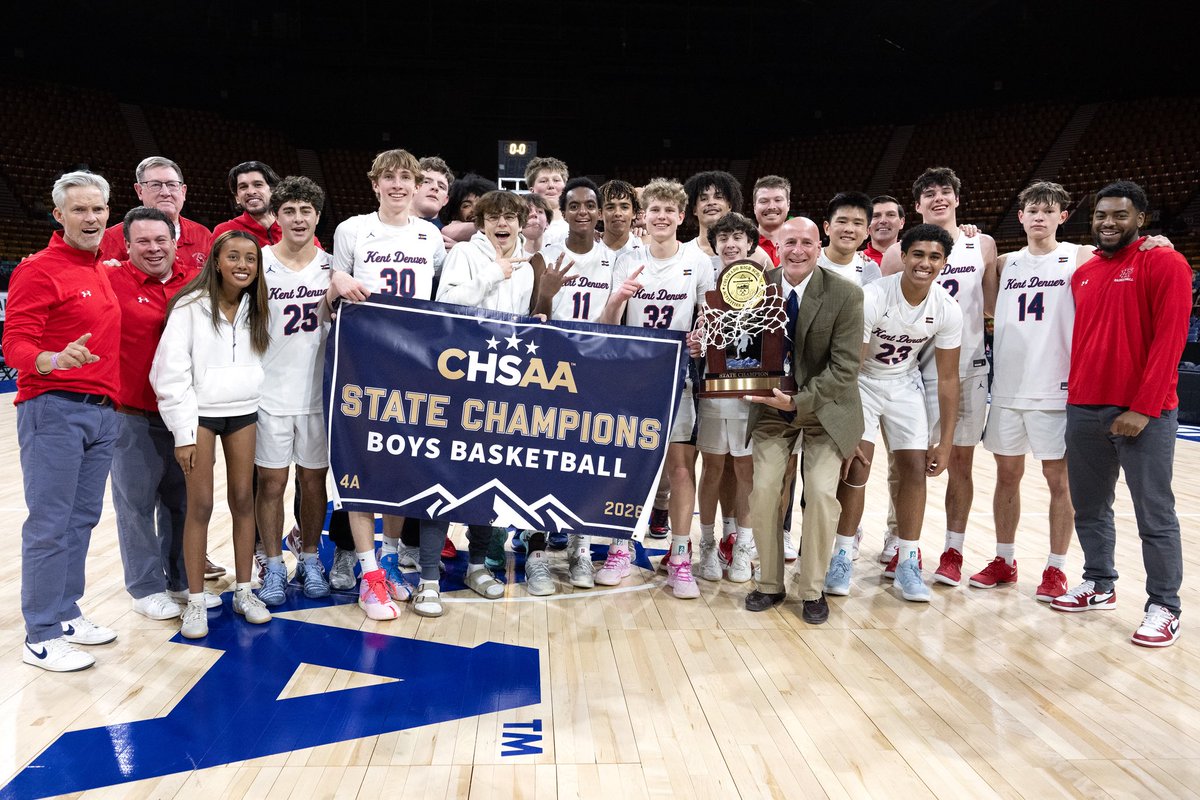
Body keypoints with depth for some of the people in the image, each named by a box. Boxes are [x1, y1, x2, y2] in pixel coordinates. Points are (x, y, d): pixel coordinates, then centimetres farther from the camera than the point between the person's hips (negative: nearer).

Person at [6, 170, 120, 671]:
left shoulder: (107, 271, 15)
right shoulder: (38, 270, -7)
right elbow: (15, 345, -13)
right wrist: (53, 361, -32)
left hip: (103, 410, 7)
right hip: (54, 409, -7)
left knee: (83, 518, 12)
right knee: (50, 523, -3)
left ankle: (66, 613, 24)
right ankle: (41, 637, 5)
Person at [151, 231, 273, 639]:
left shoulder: (254, 308, 6)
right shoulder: (190, 306, -10)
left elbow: (260, 359, 7)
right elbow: (172, 372, -11)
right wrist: (183, 433, -13)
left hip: (243, 413, 4)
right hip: (200, 414, -4)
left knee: (243, 500, 7)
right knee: (200, 505, -1)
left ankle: (244, 592, 18)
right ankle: (195, 601, 10)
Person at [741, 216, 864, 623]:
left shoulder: (846, 295, -15)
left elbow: (844, 366, -17)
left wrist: (800, 402, -27)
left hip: (824, 407, -2)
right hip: (772, 406, 2)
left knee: (821, 492, -10)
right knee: (764, 489, -6)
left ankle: (812, 591, 9)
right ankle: (770, 584, 13)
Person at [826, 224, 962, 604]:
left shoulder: (948, 310, -15)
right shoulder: (872, 298, -28)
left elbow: (947, 378, -6)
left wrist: (945, 441, -7)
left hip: (905, 384, 4)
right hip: (862, 381, -3)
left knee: (915, 469, -3)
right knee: (856, 468, -14)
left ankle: (907, 562, 10)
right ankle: (842, 556, 2)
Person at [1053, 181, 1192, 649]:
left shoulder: (1164, 264, -5)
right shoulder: (1082, 274, 14)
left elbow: (1169, 340, -12)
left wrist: (1142, 408, -17)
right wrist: (1074, 395, 9)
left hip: (1144, 413, -6)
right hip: (1084, 410, 6)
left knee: (1154, 515, 1)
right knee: (1089, 507, 14)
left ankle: (1164, 608, 12)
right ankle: (1099, 586, 29)